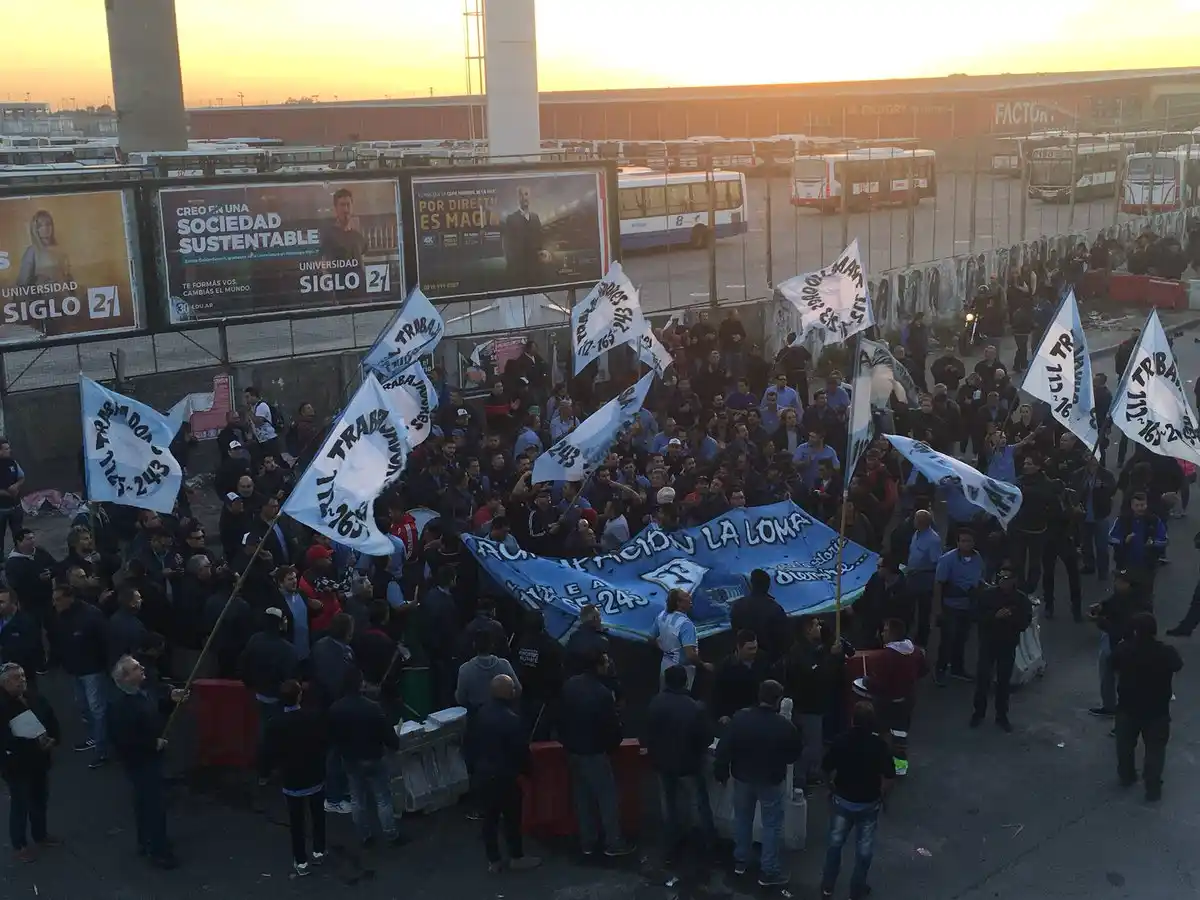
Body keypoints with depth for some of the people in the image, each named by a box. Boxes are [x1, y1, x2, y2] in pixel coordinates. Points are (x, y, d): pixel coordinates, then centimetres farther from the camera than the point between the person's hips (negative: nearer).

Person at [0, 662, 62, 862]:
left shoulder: (35, 698, -4)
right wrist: (35, 744, -30)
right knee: (20, 804, 8)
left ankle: (40, 836, 41)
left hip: (39, 761, 6)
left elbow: (53, 721, 4)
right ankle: (19, 846, 26)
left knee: (40, 800, 21)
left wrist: (53, 740, -15)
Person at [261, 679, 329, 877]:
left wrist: (273, 768, 7)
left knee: (296, 821, 14)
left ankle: (301, 862, 23)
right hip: (316, 776, 2)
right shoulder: (316, 716, -19)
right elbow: (327, 741, -5)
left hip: (292, 780, -2)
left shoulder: (275, 724, -22)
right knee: (318, 815, 23)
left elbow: (268, 755, -15)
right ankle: (319, 852, 37)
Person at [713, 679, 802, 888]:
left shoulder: (740, 718, -14)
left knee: (742, 819, 21)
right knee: (772, 825, 10)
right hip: (771, 781, -3)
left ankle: (740, 861, 34)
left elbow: (724, 748, -9)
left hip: (742, 778, 3)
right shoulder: (785, 726, -21)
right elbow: (795, 755, -5)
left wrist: (720, 772, 4)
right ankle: (769, 872, 15)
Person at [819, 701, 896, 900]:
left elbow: (828, 769, -5)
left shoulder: (841, 741, -16)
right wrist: (880, 794, 2)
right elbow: (889, 778, -17)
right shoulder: (879, 745, -20)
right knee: (864, 848, 17)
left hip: (842, 800, 1)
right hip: (869, 803, -1)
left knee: (835, 842, 19)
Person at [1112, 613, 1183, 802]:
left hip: (1128, 708, 2)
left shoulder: (1123, 650, -19)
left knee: (1125, 744, 23)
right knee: (1155, 749, 15)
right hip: (1157, 711, -1)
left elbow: (1114, 666, 1)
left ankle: (1126, 777, 40)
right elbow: (1178, 666, 1)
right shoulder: (1167, 653, -22)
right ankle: (1153, 788, 19)